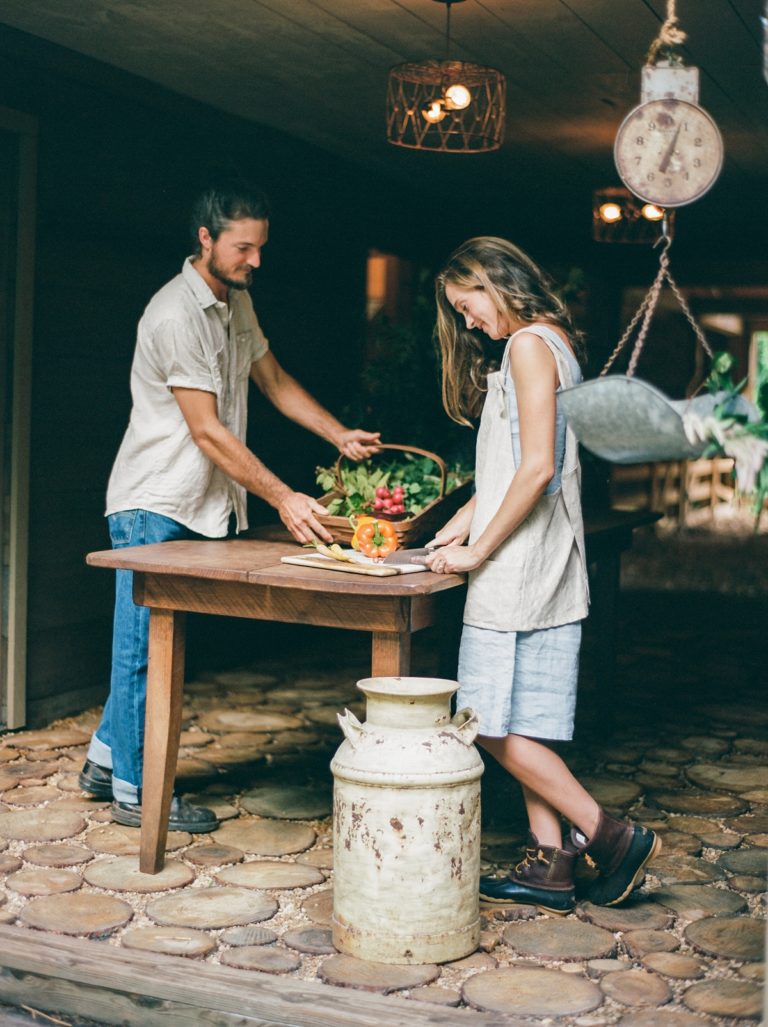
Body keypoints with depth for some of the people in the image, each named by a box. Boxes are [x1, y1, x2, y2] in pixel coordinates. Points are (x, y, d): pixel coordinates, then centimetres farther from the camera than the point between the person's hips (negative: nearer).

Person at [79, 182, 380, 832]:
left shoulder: (236, 301, 9)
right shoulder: (176, 315, -20)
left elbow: (274, 379, 19)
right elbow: (208, 431, -22)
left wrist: (341, 436, 6)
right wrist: (283, 499, -24)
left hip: (198, 506, 9)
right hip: (154, 507, -9)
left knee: (149, 644, 14)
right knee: (145, 647, 0)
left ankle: (106, 759, 28)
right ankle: (135, 792, 10)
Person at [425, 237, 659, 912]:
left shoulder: (529, 345, -12)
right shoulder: (554, 342, 17)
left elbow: (536, 467, -20)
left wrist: (478, 550, -14)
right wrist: (465, 521, 16)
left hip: (519, 568, -10)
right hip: (549, 566, 10)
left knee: (495, 722, -5)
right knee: (525, 724, 10)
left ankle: (611, 837, -2)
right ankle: (550, 864, 14)